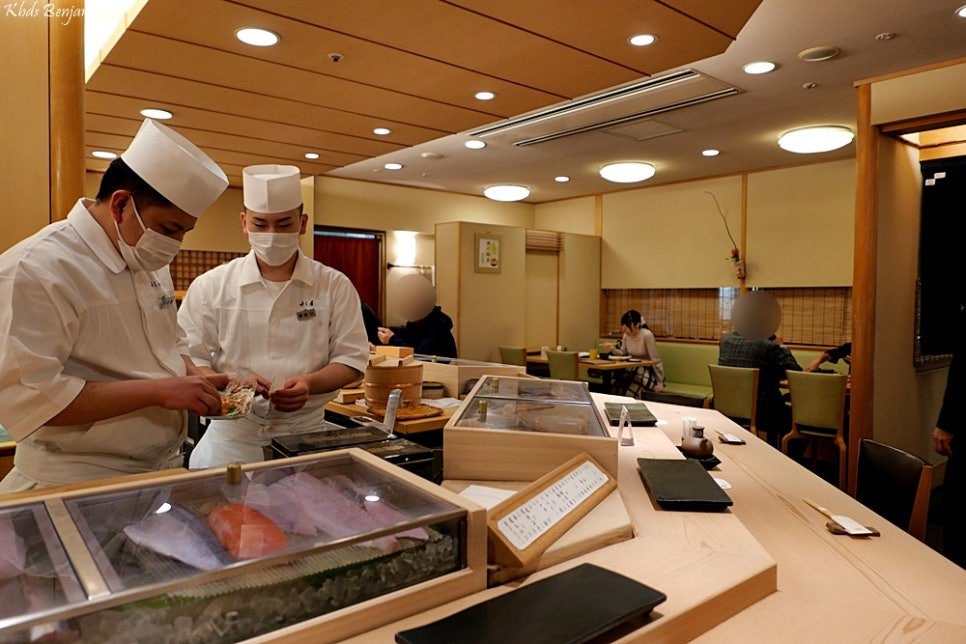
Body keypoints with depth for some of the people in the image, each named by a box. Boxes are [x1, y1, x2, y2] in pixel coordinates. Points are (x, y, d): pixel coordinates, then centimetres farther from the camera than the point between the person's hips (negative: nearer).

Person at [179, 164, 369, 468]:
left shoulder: (335, 287, 1)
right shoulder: (210, 286, 2)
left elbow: (351, 358, 2)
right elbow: (187, 359, 1)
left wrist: (310, 383, -17)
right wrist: (232, 384, -19)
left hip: (305, 433, 0)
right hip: (232, 435, 0)